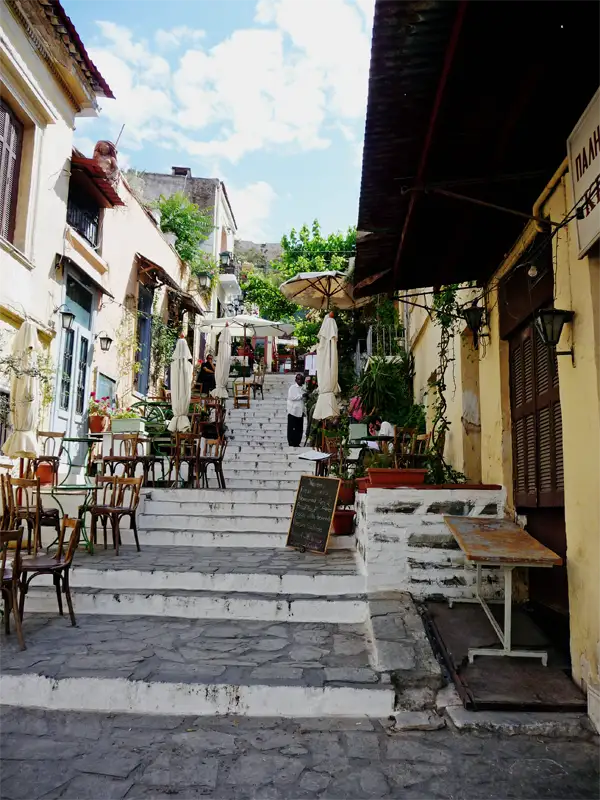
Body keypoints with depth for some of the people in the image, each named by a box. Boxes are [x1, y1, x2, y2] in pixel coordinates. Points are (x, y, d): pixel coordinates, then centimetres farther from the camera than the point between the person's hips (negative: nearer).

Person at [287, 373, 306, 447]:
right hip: (293, 411, -6)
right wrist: (301, 396, -18)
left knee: (299, 429, 7)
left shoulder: (302, 388, 15)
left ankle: (297, 443, 15)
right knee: (292, 429, -3)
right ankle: (291, 443, 2)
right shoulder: (292, 387, -4)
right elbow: (291, 397, -17)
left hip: (300, 412, 6)